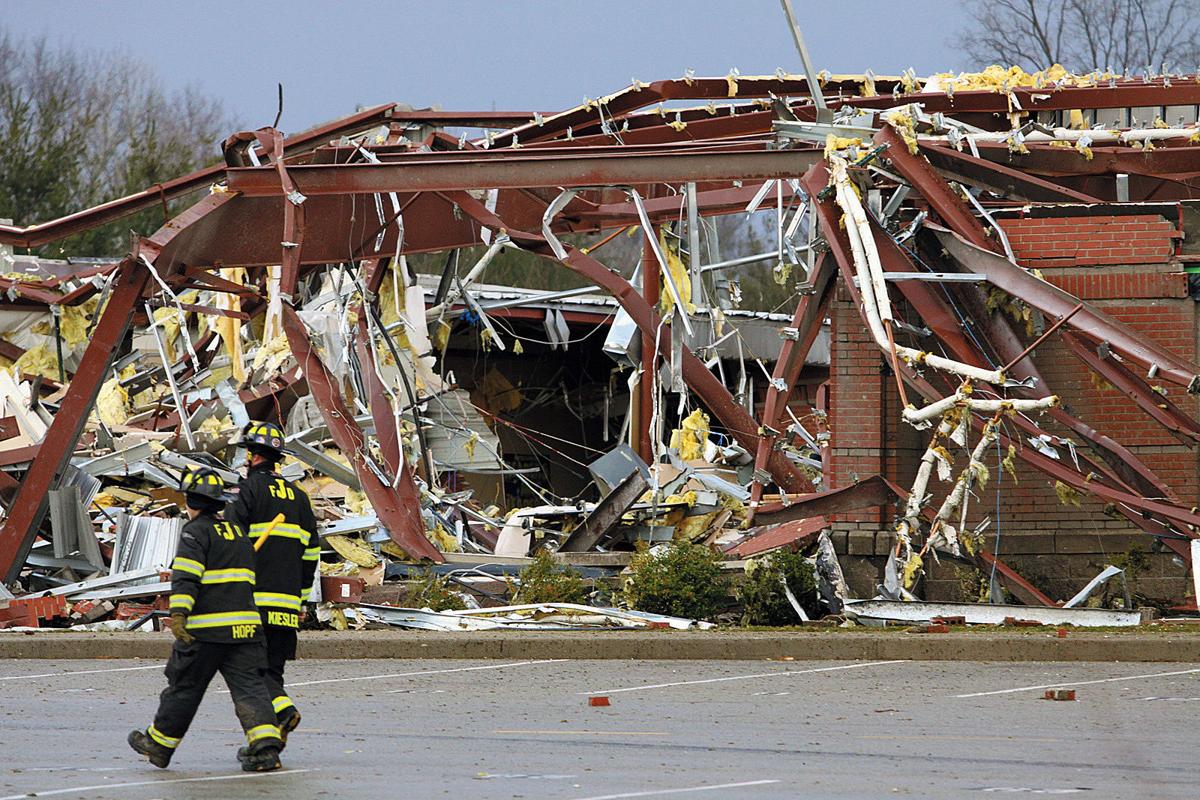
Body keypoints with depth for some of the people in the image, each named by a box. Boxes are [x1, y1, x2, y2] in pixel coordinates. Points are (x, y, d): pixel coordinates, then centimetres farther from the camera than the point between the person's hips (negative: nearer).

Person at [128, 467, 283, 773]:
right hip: (245, 626, 6)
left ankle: (159, 744, 20)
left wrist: (178, 613, -26)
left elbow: (186, 576, -18)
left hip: (206, 630, -6)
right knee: (249, 686, -1)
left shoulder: (196, 532, -5)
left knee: (184, 687, 7)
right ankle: (265, 744, -19)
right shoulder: (239, 533, 19)